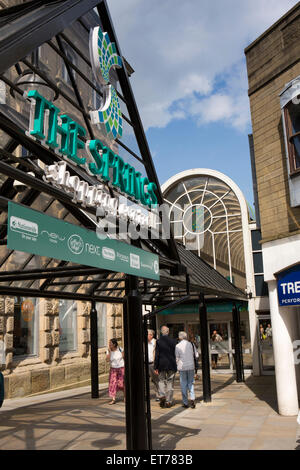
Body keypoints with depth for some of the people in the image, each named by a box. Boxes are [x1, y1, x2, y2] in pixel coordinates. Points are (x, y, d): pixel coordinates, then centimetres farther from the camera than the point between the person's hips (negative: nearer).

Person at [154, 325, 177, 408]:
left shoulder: (158, 342, -7)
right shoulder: (173, 341, -4)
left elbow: (157, 355, -7)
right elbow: (176, 354, 1)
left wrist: (156, 367, -2)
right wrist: (176, 365, 11)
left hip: (162, 364, -1)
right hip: (171, 365, 1)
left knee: (161, 380, 15)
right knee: (170, 382, 9)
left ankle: (162, 395, -5)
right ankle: (168, 401, 11)